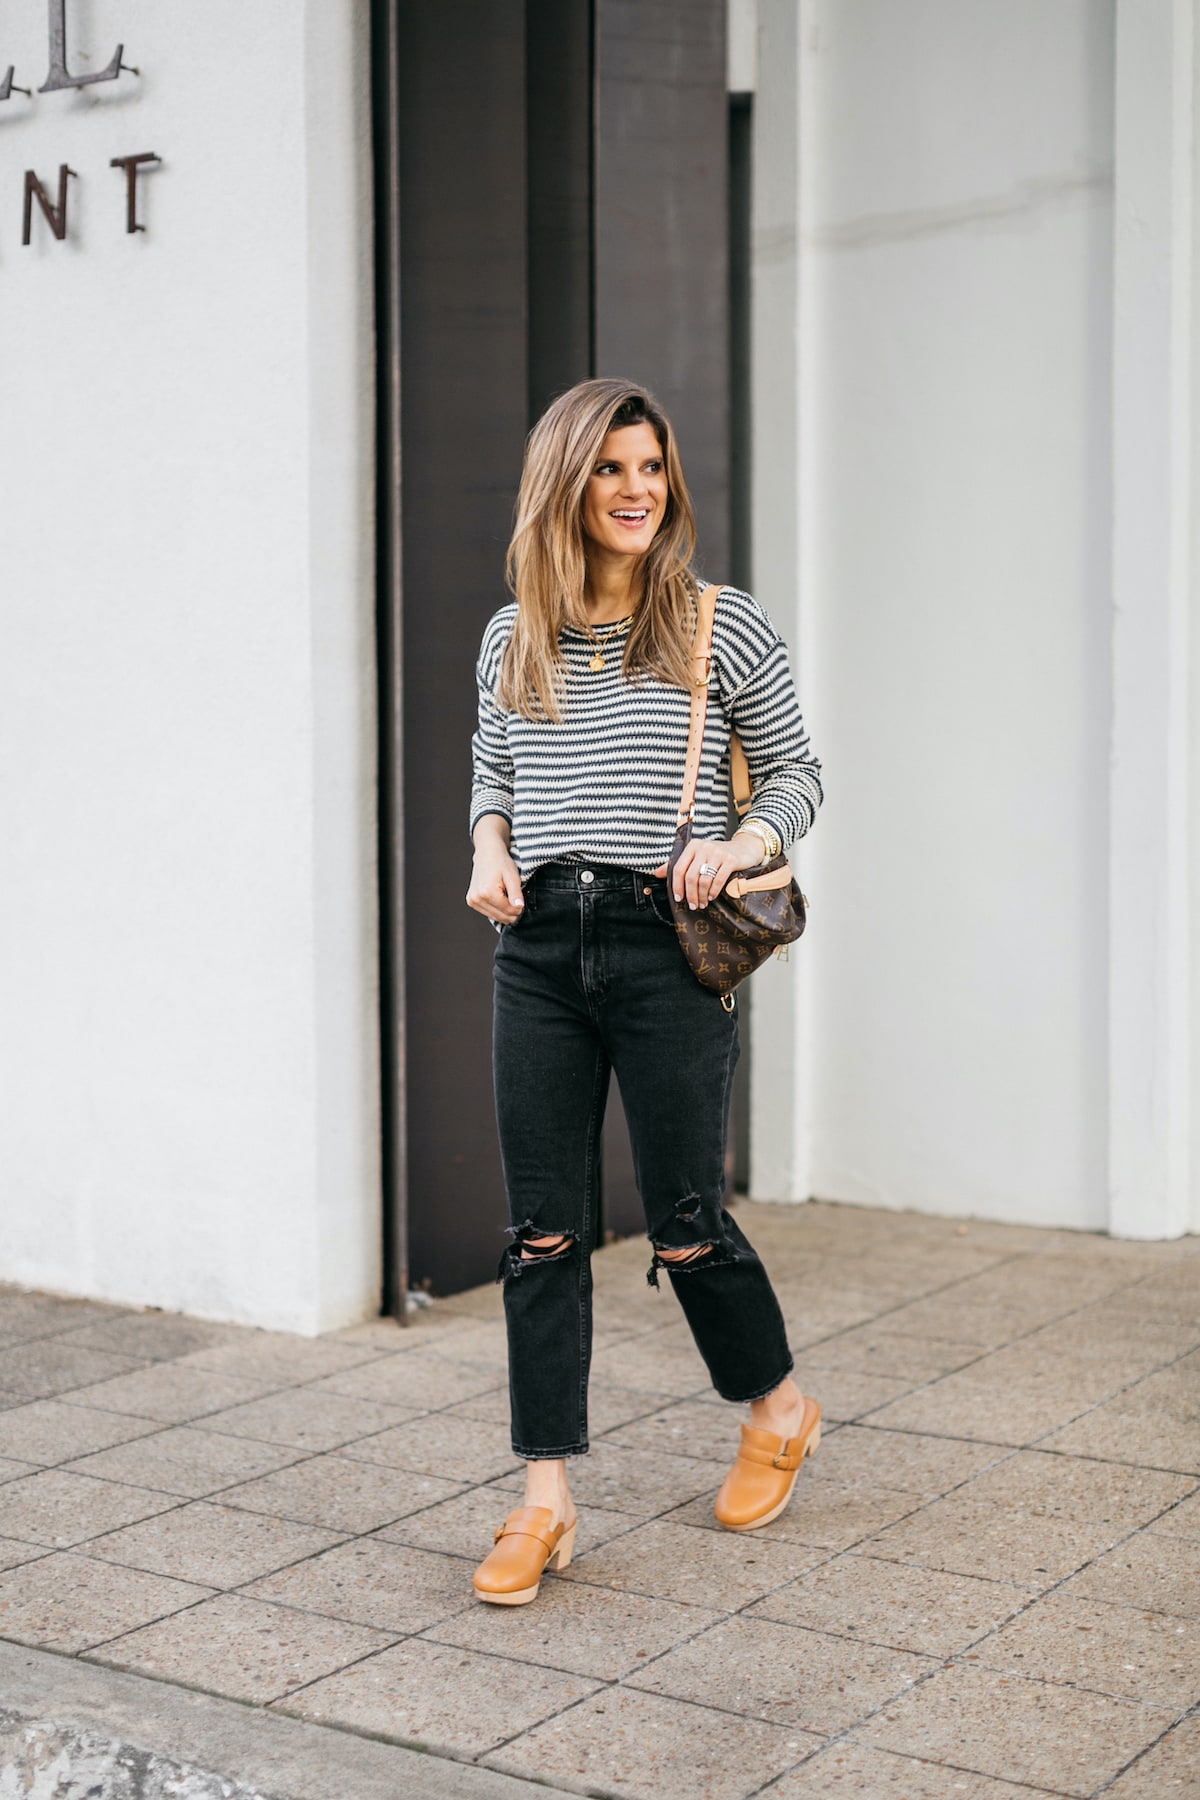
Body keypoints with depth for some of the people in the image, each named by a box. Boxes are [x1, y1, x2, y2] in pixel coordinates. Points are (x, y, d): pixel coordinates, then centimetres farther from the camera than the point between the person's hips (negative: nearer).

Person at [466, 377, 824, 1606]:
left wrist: (738, 845, -12)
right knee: (542, 1231, 2)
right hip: (539, 946, 3)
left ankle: (778, 1411, 33)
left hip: (667, 946, -3)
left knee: (684, 1225, 4)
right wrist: (489, 849, 4)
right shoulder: (511, 640, 10)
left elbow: (797, 775, 7)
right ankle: (544, 1501, 10)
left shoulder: (726, 629, 0)